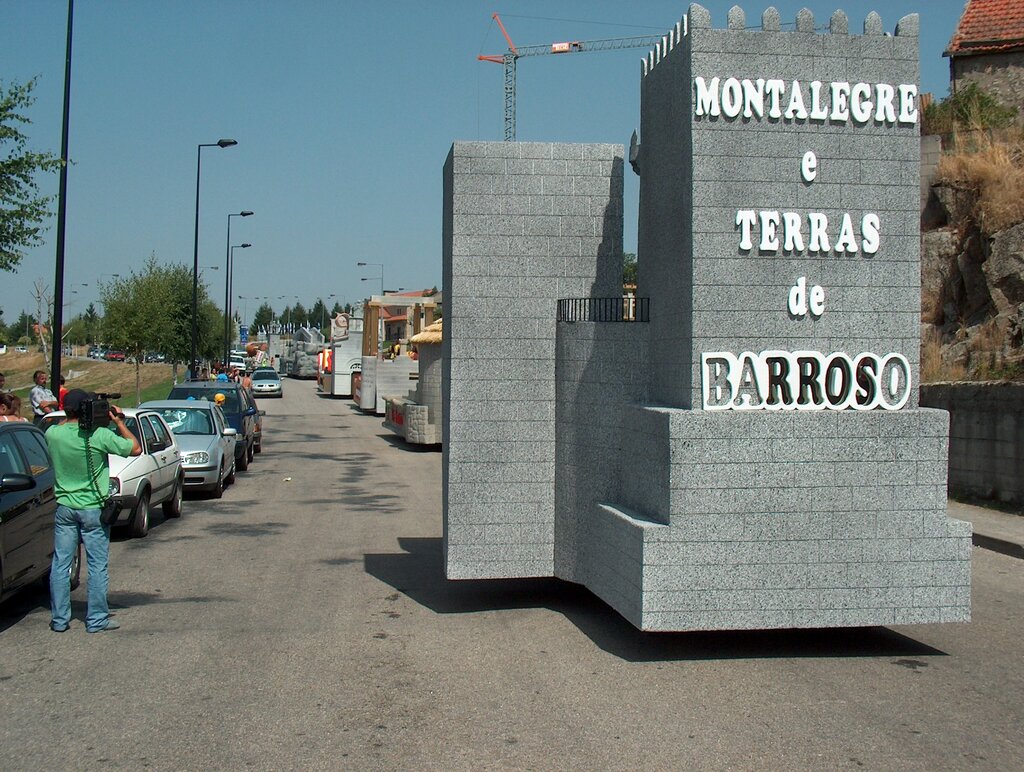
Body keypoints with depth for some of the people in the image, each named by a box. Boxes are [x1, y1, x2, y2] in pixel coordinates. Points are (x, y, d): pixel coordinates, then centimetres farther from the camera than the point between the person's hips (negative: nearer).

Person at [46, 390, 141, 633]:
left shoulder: (53, 434, -6)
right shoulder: (99, 435, -17)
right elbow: (135, 449, -7)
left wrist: (72, 419, 9)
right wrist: (119, 423, 0)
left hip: (64, 508, 4)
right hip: (93, 509, -4)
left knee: (60, 564, 11)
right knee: (97, 566, 5)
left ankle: (59, 619, 16)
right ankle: (97, 620, 9)